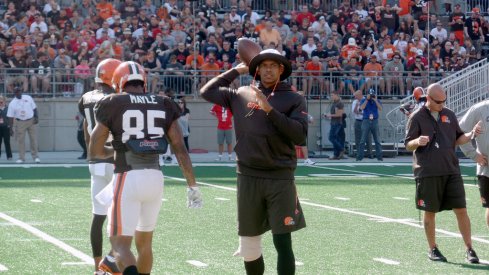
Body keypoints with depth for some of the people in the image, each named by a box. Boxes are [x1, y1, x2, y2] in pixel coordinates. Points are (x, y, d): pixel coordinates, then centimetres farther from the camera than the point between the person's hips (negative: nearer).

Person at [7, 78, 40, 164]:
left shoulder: (28, 98, 0)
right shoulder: (12, 103, -6)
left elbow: (34, 108, 7)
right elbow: (10, 117, -5)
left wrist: (36, 117, -7)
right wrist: (11, 128, -10)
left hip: (31, 121, 1)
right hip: (20, 123, -1)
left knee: (33, 140, 3)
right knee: (20, 140, 1)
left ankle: (35, 157, 11)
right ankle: (21, 158, 8)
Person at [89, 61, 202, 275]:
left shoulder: (113, 105, -1)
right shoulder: (163, 106, 9)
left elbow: (95, 151, 5)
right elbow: (180, 149, 4)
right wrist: (192, 186, 9)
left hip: (127, 178, -4)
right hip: (155, 177, 4)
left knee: (120, 244, -3)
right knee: (144, 243, 20)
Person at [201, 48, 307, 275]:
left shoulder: (294, 100, 1)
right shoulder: (241, 95, 8)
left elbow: (299, 136, -10)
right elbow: (207, 92, 13)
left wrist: (270, 110, -15)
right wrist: (235, 71, 13)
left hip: (280, 179, -2)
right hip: (248, 177, 2)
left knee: (283, 243, -6)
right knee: (249, 246, 10)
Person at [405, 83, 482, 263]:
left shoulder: (449, 115, 12)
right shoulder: (417, 117, -1)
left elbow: (458, 139, 18)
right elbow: (408, 145, -1)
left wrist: (471, 134, -1)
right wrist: (418, 142, -23)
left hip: (451, 170, 3)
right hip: (428, 172, -3)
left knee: (461, 210, -2)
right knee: (430, 212, 5)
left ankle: (469, 250, 4)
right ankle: (433, 250, 19)